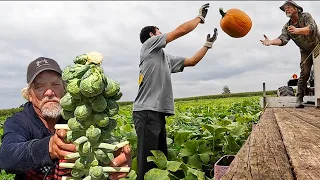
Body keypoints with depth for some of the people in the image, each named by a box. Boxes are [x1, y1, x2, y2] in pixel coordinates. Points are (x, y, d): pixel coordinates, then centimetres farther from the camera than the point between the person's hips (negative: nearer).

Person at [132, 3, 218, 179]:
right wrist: (200, 17, 12)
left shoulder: (167, 58, 24)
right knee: (147, 163, -8)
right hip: (146, 112, -9)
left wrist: (208, 44, 28)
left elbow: (192, 61, 29)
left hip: (158, 113, 9)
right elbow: (180, 31, -1)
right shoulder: (148, 45, 2)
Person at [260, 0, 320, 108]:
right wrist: (271, 42, -43)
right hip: (306, 51, 2)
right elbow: (283, 39, -22)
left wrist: (297, 30, -52)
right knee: (304, 73, -12)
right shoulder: (286, 27, -4)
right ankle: (299, 99, -15)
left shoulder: (306, 16, -13)